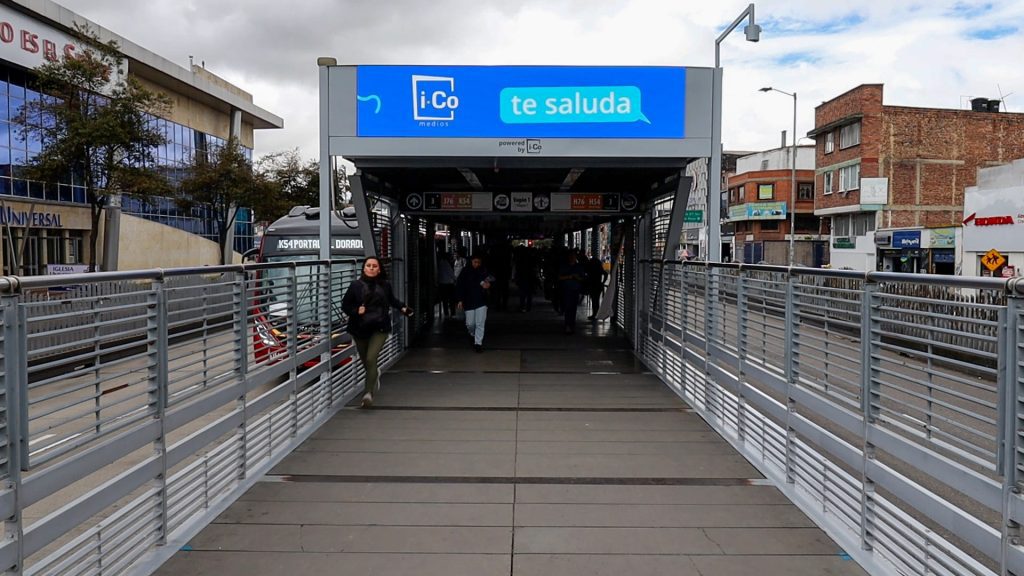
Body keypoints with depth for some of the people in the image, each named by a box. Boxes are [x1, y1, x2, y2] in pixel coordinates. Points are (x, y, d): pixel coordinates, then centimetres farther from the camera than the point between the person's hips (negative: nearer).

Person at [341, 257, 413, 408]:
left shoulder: (385, 285, 0)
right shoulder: (356, 285, -5)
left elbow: (392, 300, 20)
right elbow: (345, 305, 0)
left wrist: (402, 307, 6)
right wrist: (356, 311, -17)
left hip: (379, 328, -1)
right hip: (360, 329, 2)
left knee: (371, 358, -19)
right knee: (365, 361, 17)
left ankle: (369, 393, -16)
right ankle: (375, 376, 51)